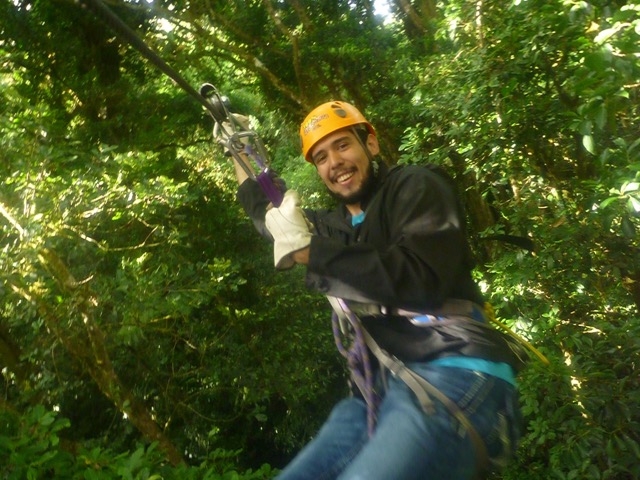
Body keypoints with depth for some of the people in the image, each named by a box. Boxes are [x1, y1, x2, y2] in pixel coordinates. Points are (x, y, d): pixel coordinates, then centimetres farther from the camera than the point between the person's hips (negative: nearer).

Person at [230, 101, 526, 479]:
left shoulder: (417, 186, 3)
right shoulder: (334, 227, 21)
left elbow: (421, 279, -15)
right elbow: (267, 214, 41)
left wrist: (309, 250, -11)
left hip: (451, 378, -7)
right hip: (378, 395, 8)